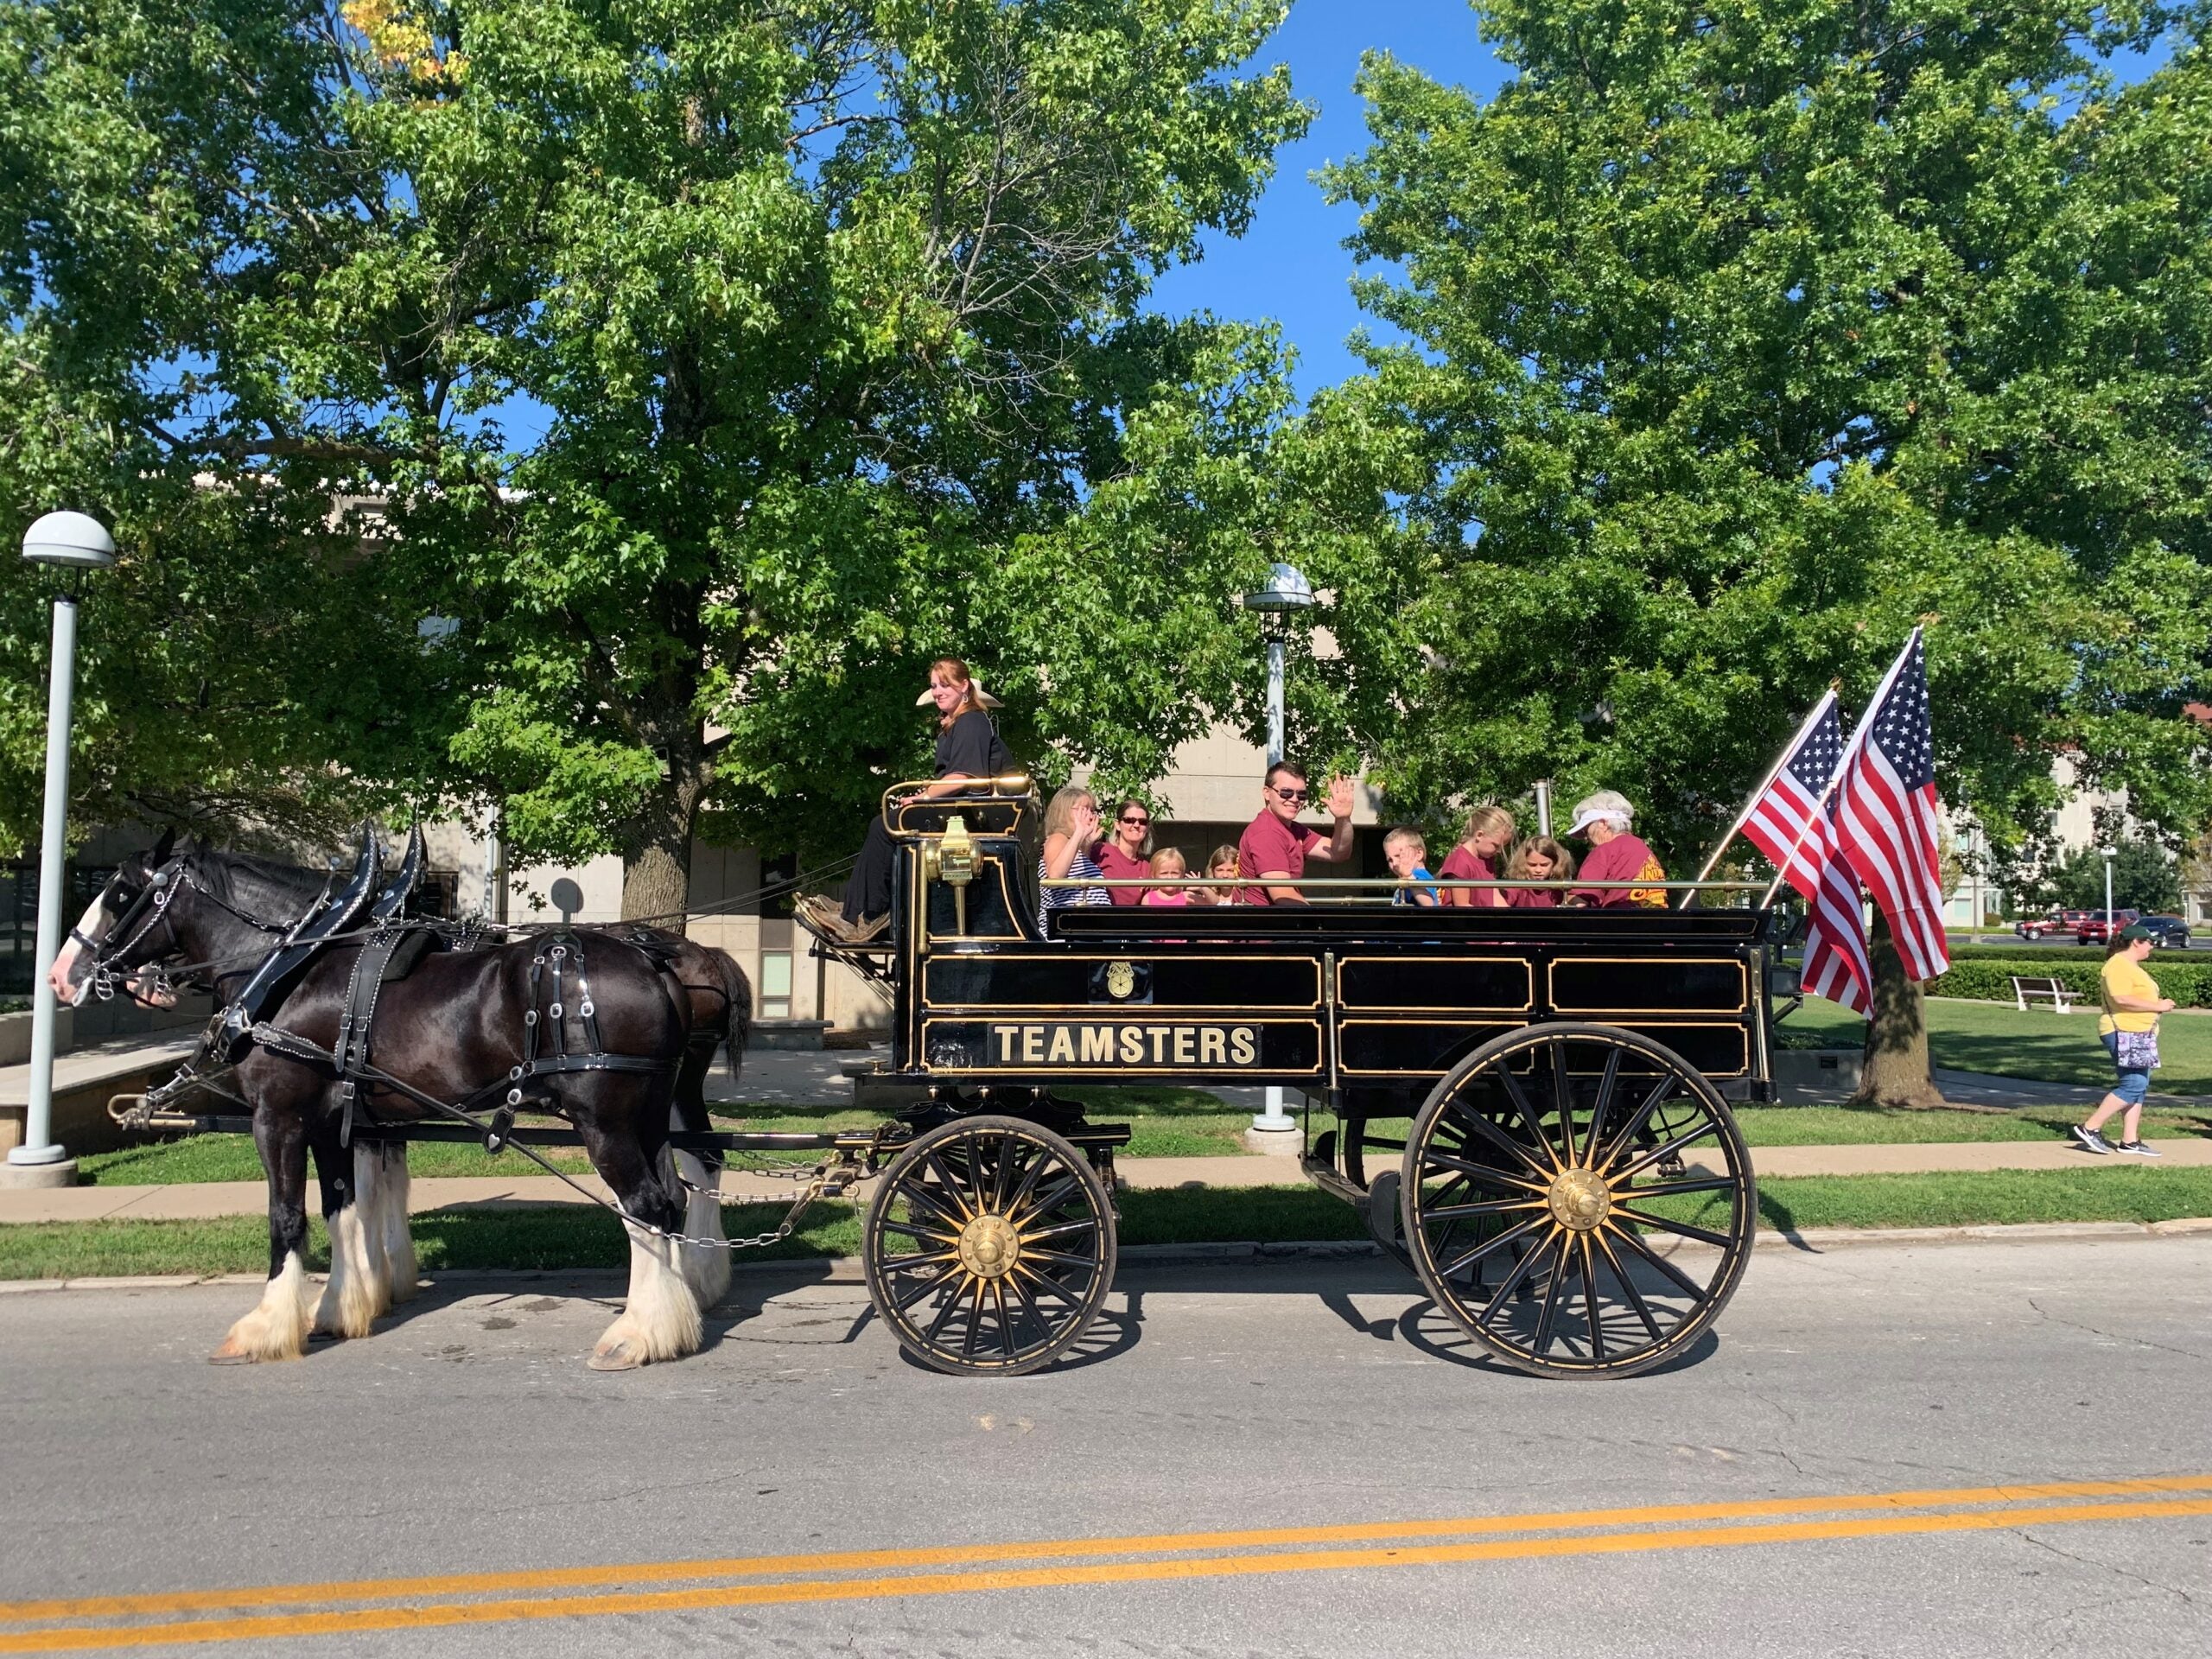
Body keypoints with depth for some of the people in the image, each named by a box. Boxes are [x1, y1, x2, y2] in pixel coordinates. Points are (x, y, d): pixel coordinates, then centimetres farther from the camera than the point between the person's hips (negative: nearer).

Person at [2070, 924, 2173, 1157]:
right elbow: (2122, 999, -25)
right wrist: (2157, 1006, -17)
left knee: (2139, 1086, 8)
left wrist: (2160, 1004, 14)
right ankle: (2090, 1128, -11)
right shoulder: (2119, 965, -14)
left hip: (2138, 1035, 11)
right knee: (2132, 1085, -15)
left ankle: (2130, 1141, 9)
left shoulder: (2131, 966, 21)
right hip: (2125, 1034, -11)